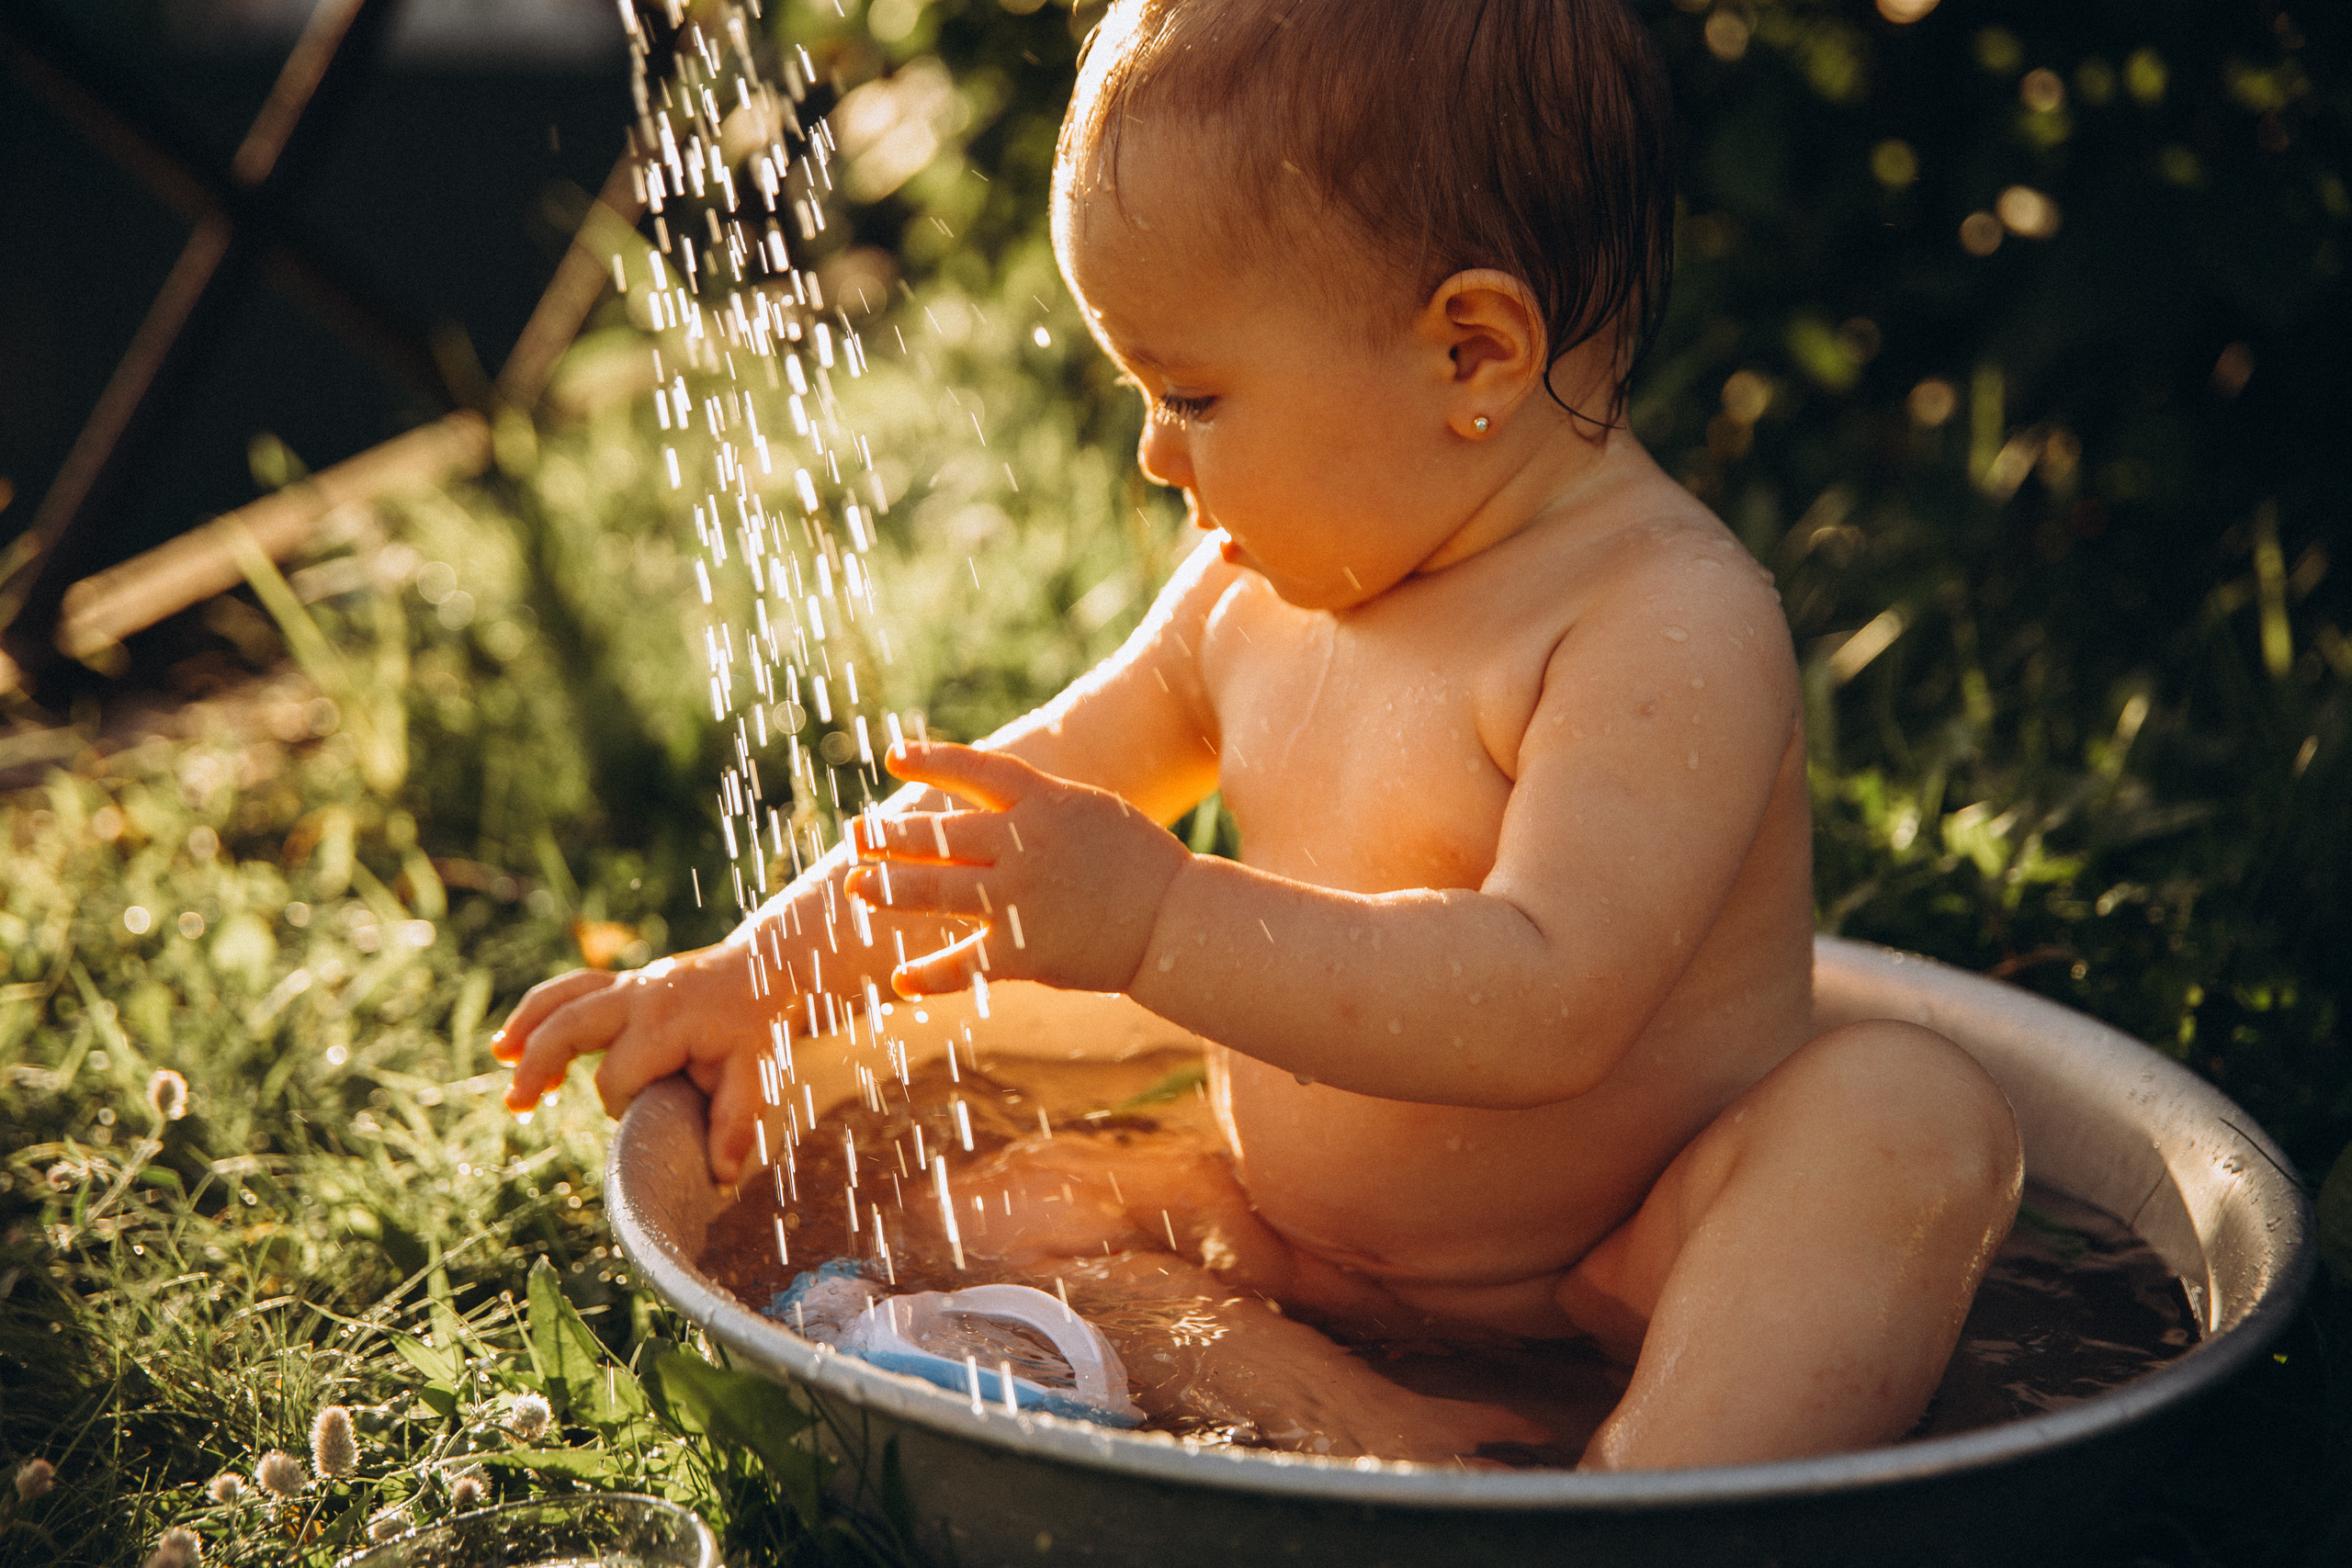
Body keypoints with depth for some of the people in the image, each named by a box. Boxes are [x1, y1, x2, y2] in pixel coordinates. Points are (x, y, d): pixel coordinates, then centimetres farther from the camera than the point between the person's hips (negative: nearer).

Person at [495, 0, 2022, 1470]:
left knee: (1911, 1108, -32)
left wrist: (1158, 921, -39)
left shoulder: (1669, 629, -21)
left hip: (1622, 1279, -6)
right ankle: (1368, 1434, -28)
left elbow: (1547, 1008, -34)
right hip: (1306, 1264, 7)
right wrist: (745, 972, 7)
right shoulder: (1258, 598, 3)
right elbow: (1007, 807, 14)